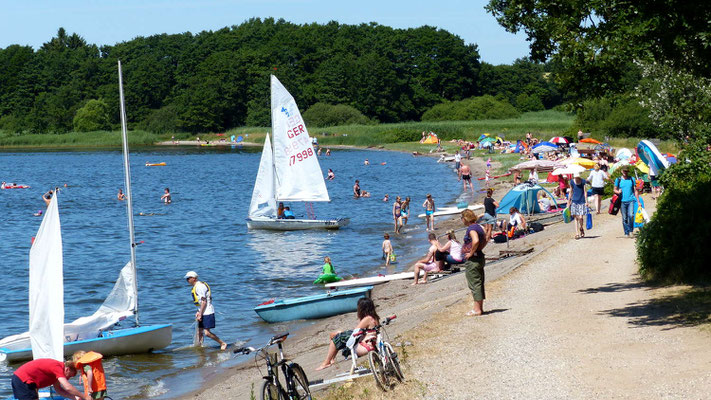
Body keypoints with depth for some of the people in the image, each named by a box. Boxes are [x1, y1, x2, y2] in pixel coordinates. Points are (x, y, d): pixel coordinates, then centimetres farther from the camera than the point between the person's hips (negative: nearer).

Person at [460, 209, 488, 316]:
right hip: (480, 257, 10)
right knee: (479, 284, 14)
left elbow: (475, 241, -33)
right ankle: (480, 308, 19)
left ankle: (477, 309, -4)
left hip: (472, 259, -10)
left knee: (474, 284, -6)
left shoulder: (471, 228, -17)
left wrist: (471, 253, -22)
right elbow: (485, 240, 24)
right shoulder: (478, 227, 12)